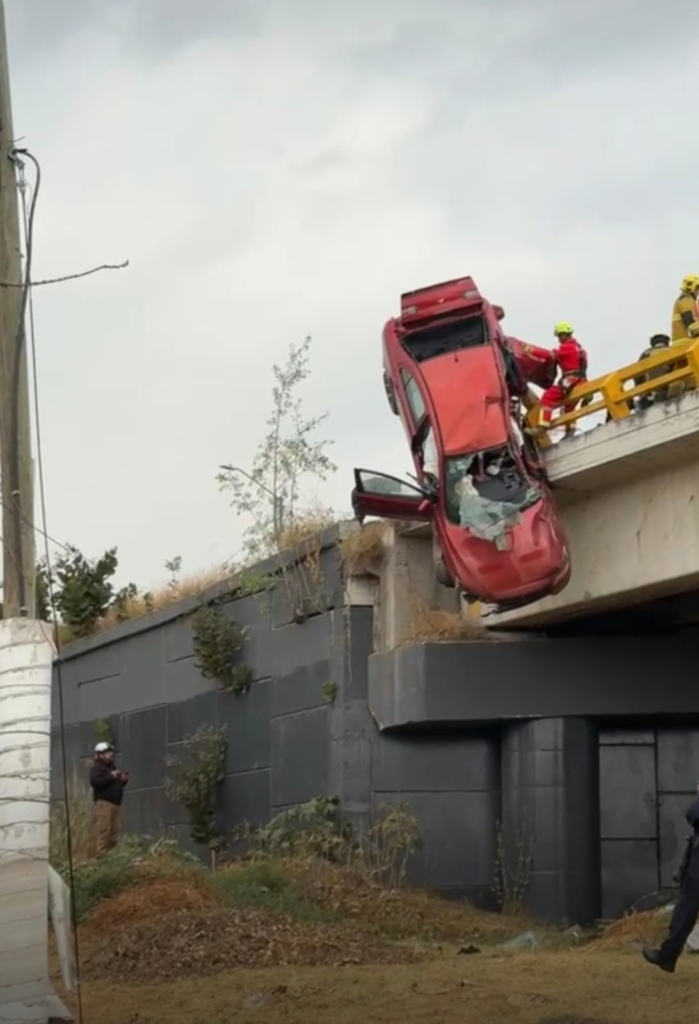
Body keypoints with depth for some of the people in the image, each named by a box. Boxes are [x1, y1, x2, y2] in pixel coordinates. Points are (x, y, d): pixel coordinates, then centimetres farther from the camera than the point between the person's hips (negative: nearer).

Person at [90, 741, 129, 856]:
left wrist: (123, 780, 10)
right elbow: (94, 781, -24)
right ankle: (101, 854, -17)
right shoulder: (97, 767, -5)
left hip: (115, 803, 9)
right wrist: (110, 776, -23)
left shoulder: (112, 766, 22)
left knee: (114, 831, 7)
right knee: (103, 830, -14)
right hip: (104, 802, -9)